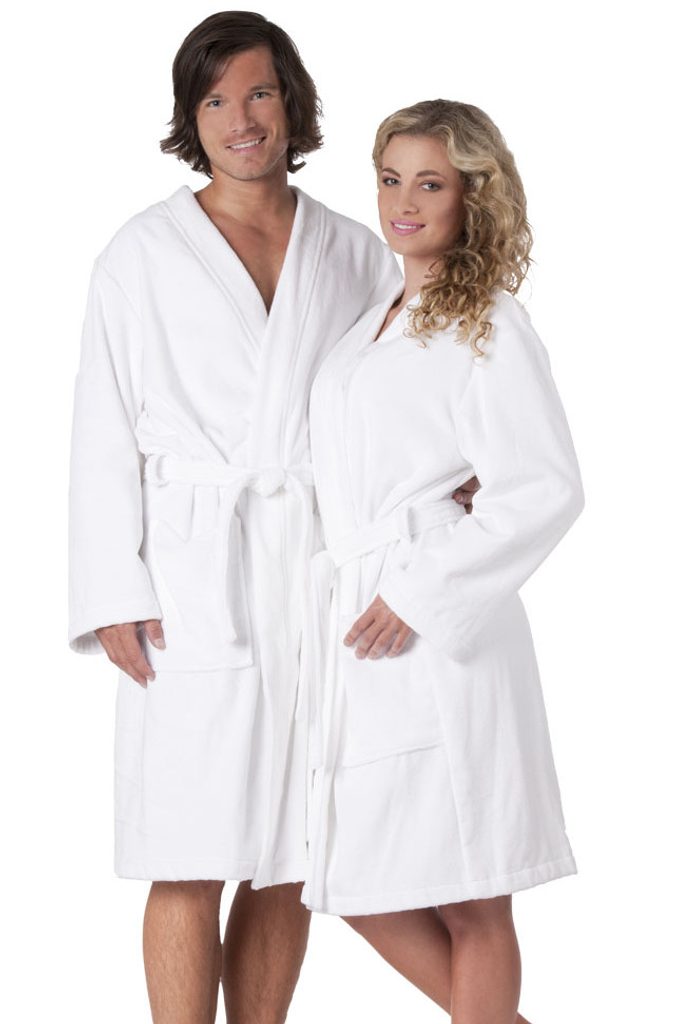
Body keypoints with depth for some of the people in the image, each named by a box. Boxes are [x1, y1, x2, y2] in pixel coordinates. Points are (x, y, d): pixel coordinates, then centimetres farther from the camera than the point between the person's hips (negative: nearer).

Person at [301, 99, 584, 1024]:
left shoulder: (490, 326, -7)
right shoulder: (379, 320, 17)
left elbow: (548, 489, -16)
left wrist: (420, 595, -18)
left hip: (434, 638, -8)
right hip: (351, 630, 9)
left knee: (468, 902, 1)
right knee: (361, 889, 12)